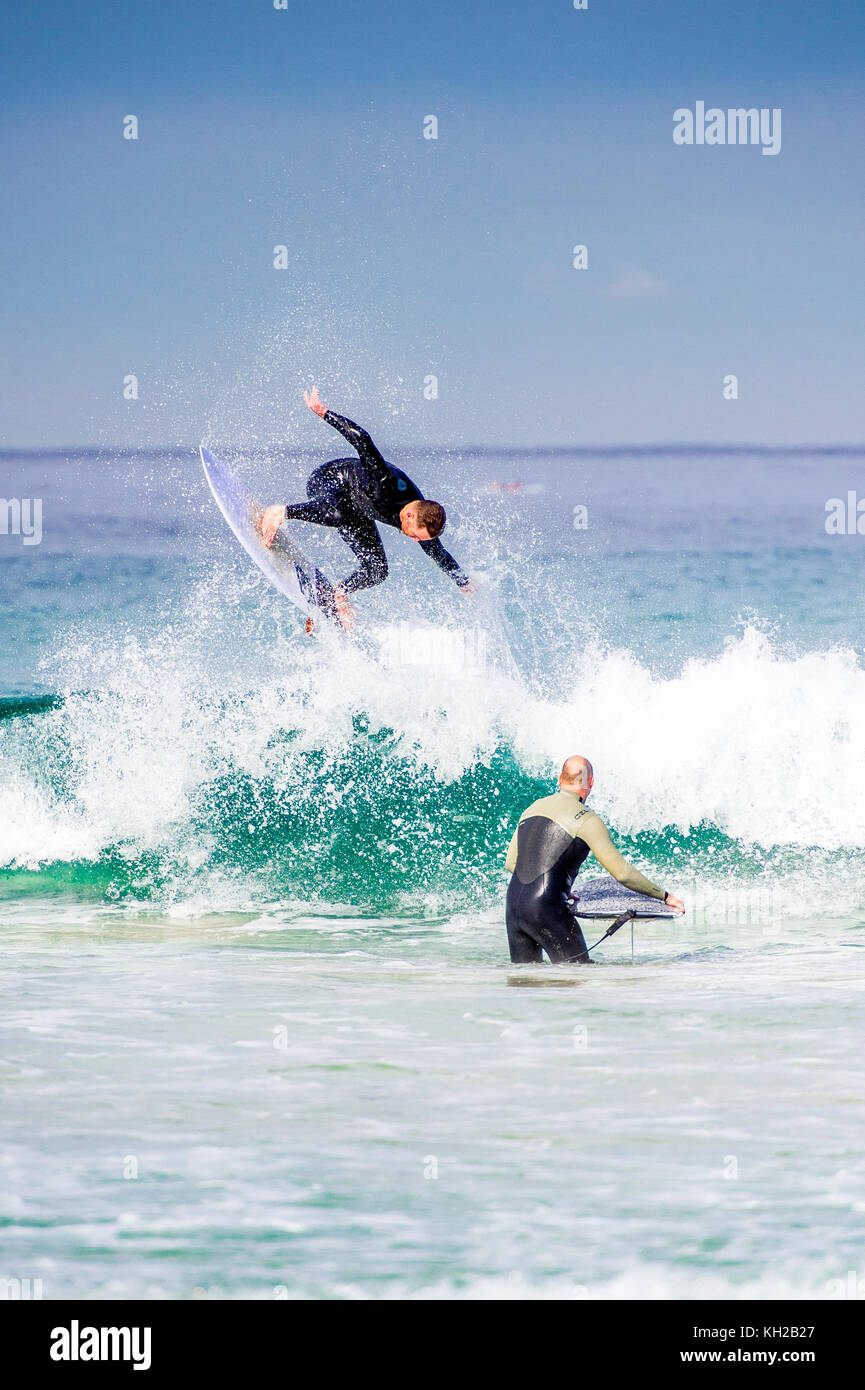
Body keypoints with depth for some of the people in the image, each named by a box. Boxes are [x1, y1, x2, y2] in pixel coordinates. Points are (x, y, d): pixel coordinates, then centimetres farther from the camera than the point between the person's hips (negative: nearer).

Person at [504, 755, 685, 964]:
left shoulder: (532, 808, 15)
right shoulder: (586, 820, -6)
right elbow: (622, 872, -7)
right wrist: (665, 896, 4)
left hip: (512, 907, 7)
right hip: (545, 908, -7)